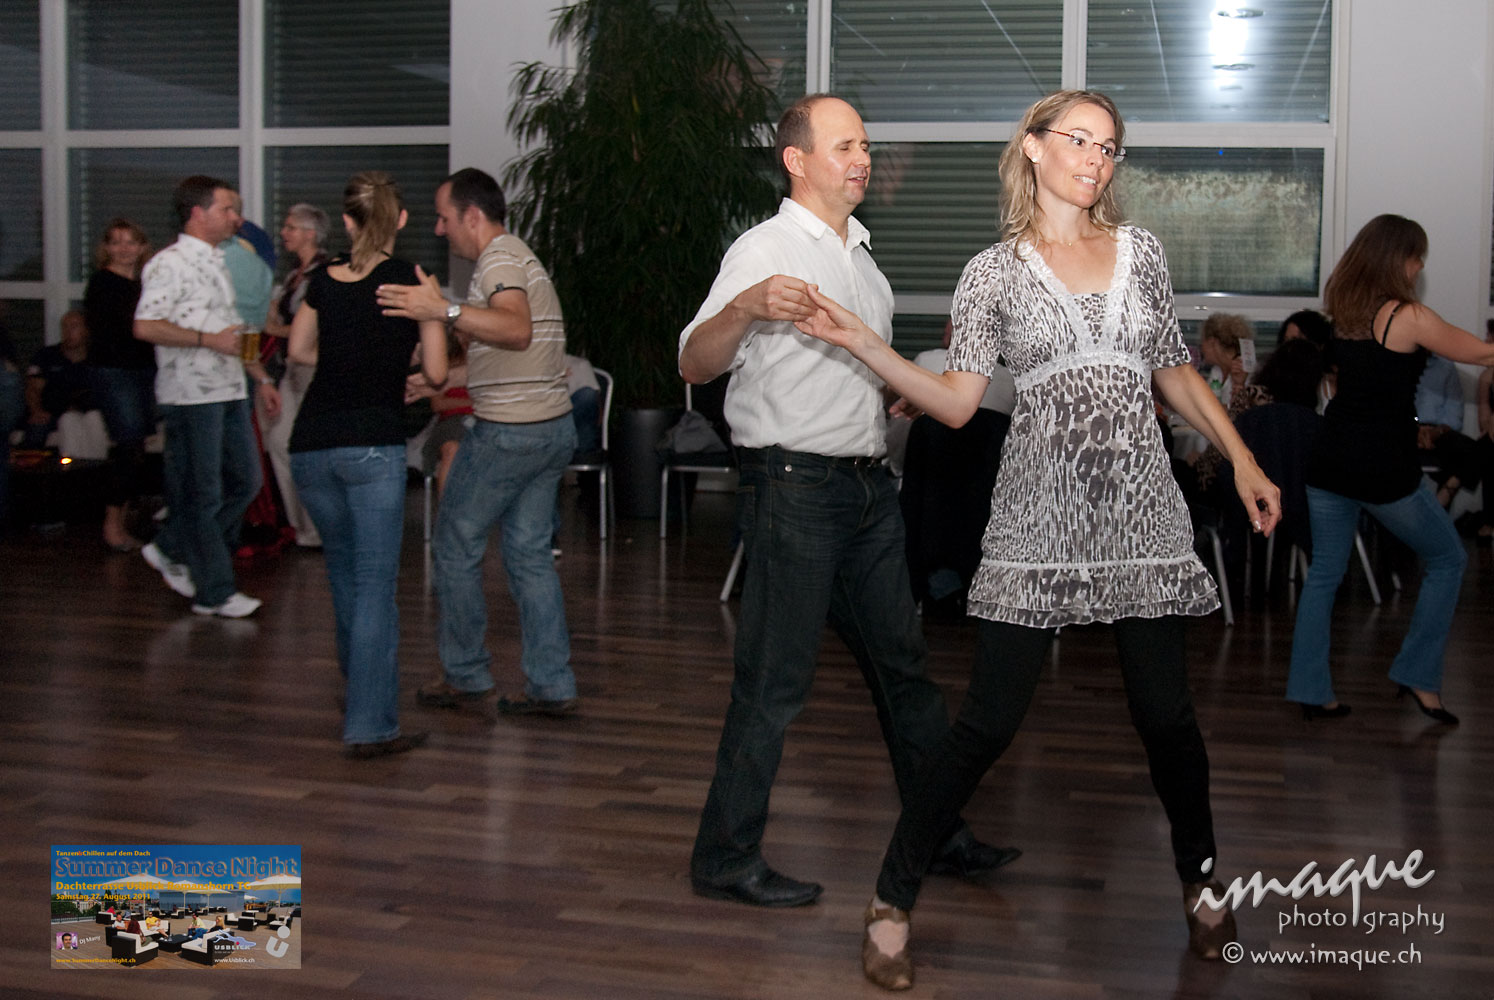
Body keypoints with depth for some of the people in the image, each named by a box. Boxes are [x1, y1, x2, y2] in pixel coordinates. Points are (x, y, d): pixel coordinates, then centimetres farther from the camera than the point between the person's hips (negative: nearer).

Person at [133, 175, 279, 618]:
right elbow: (145, 327, -19)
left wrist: (259, 377, 22)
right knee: (201, 494, -1)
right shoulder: (170, 264, -10)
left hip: (229, 392, 9)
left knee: (244, 481, 12)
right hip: (191, 394, -9)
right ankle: (214, 592, 8)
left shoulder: (216, 262, 18)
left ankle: (172, 551, 26)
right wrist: (209, 339, -21)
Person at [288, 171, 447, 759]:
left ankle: (358, 675, 44)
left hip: (311, 445, 5)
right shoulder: (413, 281, -4)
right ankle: (370, 727, -3)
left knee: (344, 567, 24)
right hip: (373, 443, -5)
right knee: (376, 584, -2)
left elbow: (299, 350, 24)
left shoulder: (325, 281, 8)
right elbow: (436, 374, -3)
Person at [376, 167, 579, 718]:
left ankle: (466, 678, 13)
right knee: (529, 552, 12)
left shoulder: (499, 259, -13)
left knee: (456, 547, 5)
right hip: (554, 426, 9)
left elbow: (518, 330, -33)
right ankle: (552, 686, 11)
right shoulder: (519, 255, 19)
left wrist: (445, 311, -43)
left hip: (508, 432, -9)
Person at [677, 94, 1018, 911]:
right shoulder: (766, 248, -8)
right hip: (794, 484, -8)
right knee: (774, 681, -5)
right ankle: (725, 860, 6)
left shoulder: (858, 252, 18)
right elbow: (695, 364, -21)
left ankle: (941, 831, 26)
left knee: (902, 662, 14)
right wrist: (746, 307, -39)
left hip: (868, 483, 8)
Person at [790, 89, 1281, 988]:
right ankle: (894, 900, 9)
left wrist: (1243, 459, 12)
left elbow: (1177, 373, 17)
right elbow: (956, 401, -4)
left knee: (1166, 714, 7)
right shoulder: (995, 272, 4)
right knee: (990, 721, -5)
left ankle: (1202, 881, 33)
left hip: (1141, 510, 3)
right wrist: (861, 342, -14)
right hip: (1040, 517, -3)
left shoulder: (1141, 251, 11)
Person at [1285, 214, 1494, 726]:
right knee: (1448, 559, 15)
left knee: (1324, 574, 12)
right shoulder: (1409, 317, -12)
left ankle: (1311, 690, 11)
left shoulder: (1343, 311, 7)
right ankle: (1418, 675, 15)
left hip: (1330, 464, 6)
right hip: (1385, 469, -6)